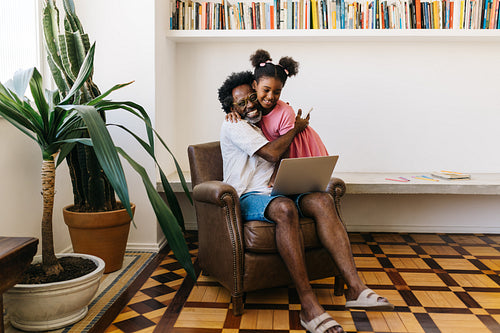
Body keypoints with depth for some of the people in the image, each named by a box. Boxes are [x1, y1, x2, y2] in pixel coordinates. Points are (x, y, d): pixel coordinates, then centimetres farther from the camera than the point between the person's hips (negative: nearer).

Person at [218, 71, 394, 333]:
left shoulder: (262, 127, 27)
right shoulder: (232, 126, 1)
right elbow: (272, 154, -12)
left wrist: (293, 123, 21)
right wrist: (296, 128, 2)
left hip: (276, 193, 7)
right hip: (248, 198, -7)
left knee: (322, 200, -23)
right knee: (284, 208, -40)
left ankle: (355, 288, -31)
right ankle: (308, 305, -40)